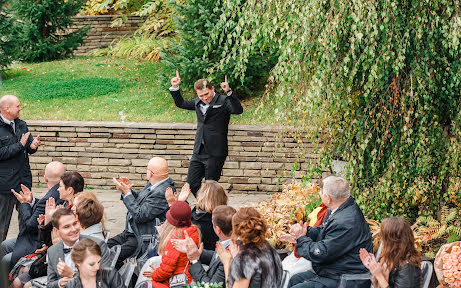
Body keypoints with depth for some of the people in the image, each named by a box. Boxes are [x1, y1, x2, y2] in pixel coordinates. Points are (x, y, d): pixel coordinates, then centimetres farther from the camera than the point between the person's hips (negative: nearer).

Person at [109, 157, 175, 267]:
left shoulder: (163, 193, -25)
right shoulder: (152, 184, 6)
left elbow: (139, 216, -24)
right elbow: (138, 199, 23)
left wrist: (127, 193, -17)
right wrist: (129, 190, 1)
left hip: (144, 240, -10)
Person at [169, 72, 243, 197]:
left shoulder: (223, 101, -7)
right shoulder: (197, 103, 12)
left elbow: (238, 110, -25)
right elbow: (180, 103, 28)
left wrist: (229, 92, -36)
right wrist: (175, 87, 14)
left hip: (215, 153, -6)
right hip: (199, 152, 7)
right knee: (192, 184, 8)